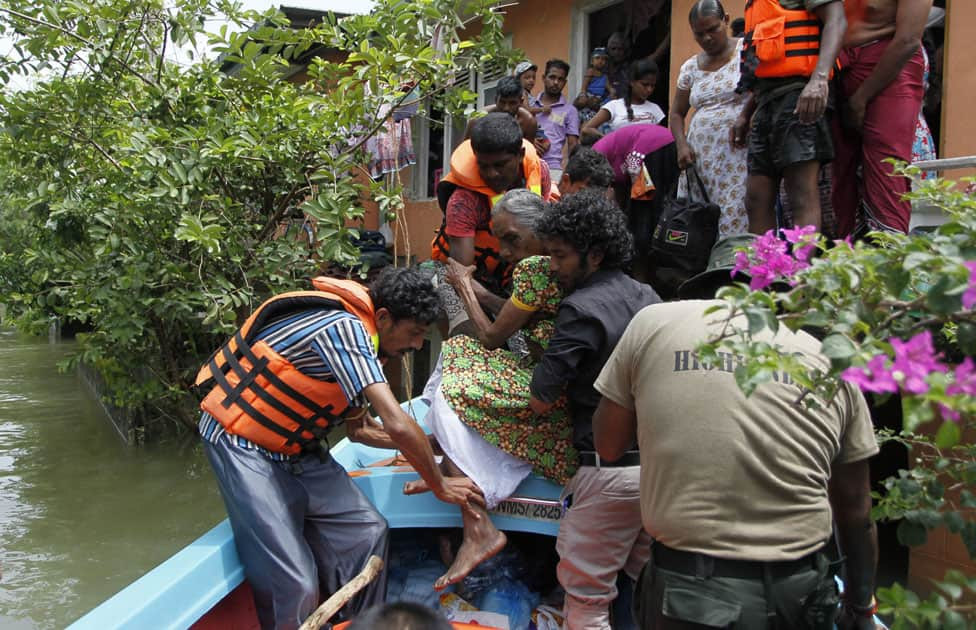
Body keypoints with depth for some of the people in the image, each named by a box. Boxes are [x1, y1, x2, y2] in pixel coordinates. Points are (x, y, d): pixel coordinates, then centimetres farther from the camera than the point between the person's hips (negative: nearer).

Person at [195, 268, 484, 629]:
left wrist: (427, 445, 8)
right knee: (294, 585, -13)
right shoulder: (342, 327, -25)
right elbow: (397, 425, -27)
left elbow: (359, 429, 16)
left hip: (293, 447, 9)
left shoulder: (360, 343, 5)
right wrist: (439, 486, -14)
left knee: (367, 530, 2)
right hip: (240, 442, -9)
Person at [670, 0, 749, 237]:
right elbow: (677, 113, 20)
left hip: (740, 154, -4)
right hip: (701, 155, 5)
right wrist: (682, 144, 2)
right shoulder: (690, 67, 15)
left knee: (736, 218, -14)